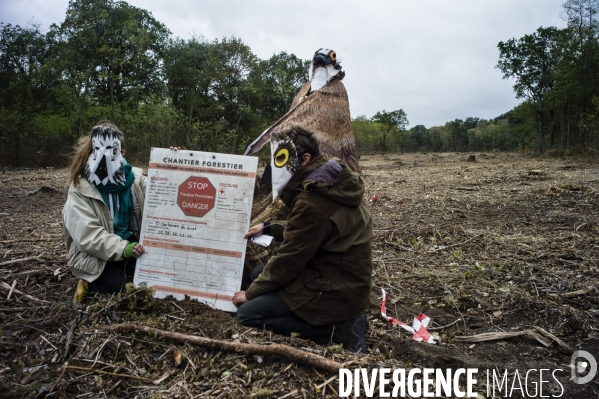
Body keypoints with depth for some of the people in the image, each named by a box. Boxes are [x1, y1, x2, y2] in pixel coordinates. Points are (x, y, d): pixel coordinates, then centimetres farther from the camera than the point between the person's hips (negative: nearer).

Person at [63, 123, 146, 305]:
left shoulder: (133, 178, 1)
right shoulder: (80, 189, -11)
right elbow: (87, 234, -20)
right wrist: (123, 248, -33)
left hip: (131, 245, 4)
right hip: (95, 255, -4)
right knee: (122, 286, -23)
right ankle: (89, 283, 9)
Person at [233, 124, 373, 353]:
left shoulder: (312, 201, -25)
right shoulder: (333, 184, 5)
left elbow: (289, 259, -17)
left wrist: (250, 293, -3)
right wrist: (268, 229, 14)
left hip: (336, 290, -10)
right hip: (342, 277, 10)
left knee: (247, 314, -8)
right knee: (258, 273, 18)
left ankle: (339, 329, -5)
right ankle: (338, 317, 10)